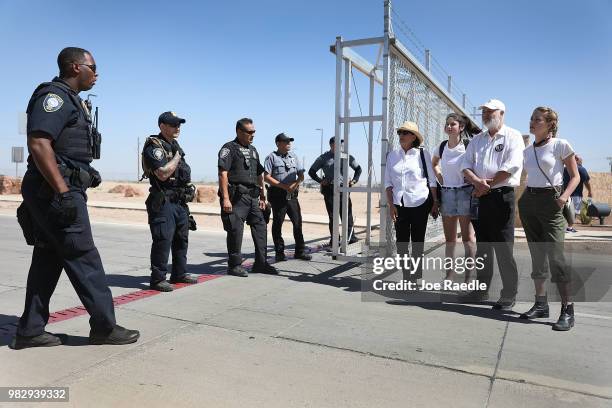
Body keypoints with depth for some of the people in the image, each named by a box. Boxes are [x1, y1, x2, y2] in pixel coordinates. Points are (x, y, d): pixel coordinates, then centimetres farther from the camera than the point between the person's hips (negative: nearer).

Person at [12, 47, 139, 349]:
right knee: (84, 257, -6)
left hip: (54, 192, 10)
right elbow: (38, 144, -21)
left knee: (49, 258, 11)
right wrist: (64, 192, -25)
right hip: (56, 191, -10)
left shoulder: (70, 99, 21)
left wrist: (86, 174, 17)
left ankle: (30, 331, 18)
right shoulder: (54, 95, -10)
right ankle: (104, 327, 3)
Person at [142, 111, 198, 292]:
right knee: (163, 240, -8)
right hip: (163, 201, -9)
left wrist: (188, 188, 18)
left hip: (180, 201, 9)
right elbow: (163, 173, -24)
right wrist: (177, 157, -12)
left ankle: (179, 273, 28)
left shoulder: (174, 145, 17)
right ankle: (158, 279, 1)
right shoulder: (154, 146, -11)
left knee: (181, 238, 15)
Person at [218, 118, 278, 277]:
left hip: (252, 197, 8)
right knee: (236, 230, -4)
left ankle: (261, 263, 16)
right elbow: (223, 174, -12)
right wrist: (225, 199, -20)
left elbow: (260, 174, 24)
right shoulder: (229, 148, -3)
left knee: (260, 227, 7)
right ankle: (234, 265, 9)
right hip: (236, 197, -7)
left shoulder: (253, 150, 21)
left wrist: (262, 197, 19)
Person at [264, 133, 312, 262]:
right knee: (278, 223, 3)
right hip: (278, 195, -5)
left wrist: (295, 184, -7)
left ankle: (300, 251, 12)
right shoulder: (272, 157, 0)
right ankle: (279, 253, 10)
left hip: (292, 194, 5)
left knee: (298, 222, 3)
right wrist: (284, 186, -13)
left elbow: (301, 175, 14)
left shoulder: (293, 156, 16)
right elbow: (267, 177, -8)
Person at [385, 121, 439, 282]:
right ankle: (406, 276, 17)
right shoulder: (392, 155, 6)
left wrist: (435, 203, 0)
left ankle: (416, 276, 17)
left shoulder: (423, 154, -1)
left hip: (420, 204, -3)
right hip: (400, 204, 3)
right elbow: (388, 182, 5)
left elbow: (432, 180, 2)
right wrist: (391, 204, -2)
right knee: (401, 242, 5)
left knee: (417, 242, 5)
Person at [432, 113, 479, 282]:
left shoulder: (469, 146, -9)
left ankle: (469, 277, 8)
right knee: (449, 239, 10)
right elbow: (434, 163, 25)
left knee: (468, 238, 0)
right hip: (446, 193, 5)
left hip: (465, 192, -5)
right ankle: (449, 275, 20)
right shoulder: (441, 147, 6)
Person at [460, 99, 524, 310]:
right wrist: (477, 181, -11)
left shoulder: (512, 136, 0)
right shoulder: (477, 139, 18)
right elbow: (466, 165, 9)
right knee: (482, 245, 11)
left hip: (502, 196, -6)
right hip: (479, 198, 6)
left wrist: (486, 186, -12)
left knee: (503, 248, -5)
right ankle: (482, 289, 20)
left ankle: (509, 295, 5)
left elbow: (511, 167, -13)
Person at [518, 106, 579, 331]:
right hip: (528, 201, 6)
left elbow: (575, 176, -1)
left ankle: (567, 310, -4)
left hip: (550, 201, -6)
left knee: (555, 255, -12)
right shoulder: (527, 151, 14)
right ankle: (541, 303, 17)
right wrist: (524, 196, 8)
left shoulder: (560, 145, -2)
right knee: (537, 254, 9)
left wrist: (565, 195, -17)